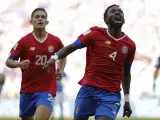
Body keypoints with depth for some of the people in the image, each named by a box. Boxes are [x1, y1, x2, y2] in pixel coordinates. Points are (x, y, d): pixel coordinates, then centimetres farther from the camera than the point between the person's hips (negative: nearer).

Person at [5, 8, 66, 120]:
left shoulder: (55, 41, 1)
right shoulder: (24, 41, -5)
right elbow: (9, 61, -4)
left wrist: (61, 71, 5)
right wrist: (19, 64, -25)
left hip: (47, 90, -1)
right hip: (27, 90, 1)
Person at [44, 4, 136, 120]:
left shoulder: (129, 45, 8)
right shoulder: (96, 33, 0)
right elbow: (72, 47, -2)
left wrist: (127, 100, 21)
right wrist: (55, 57, -19)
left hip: (111, 94, 0)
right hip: (88, 89, 0)